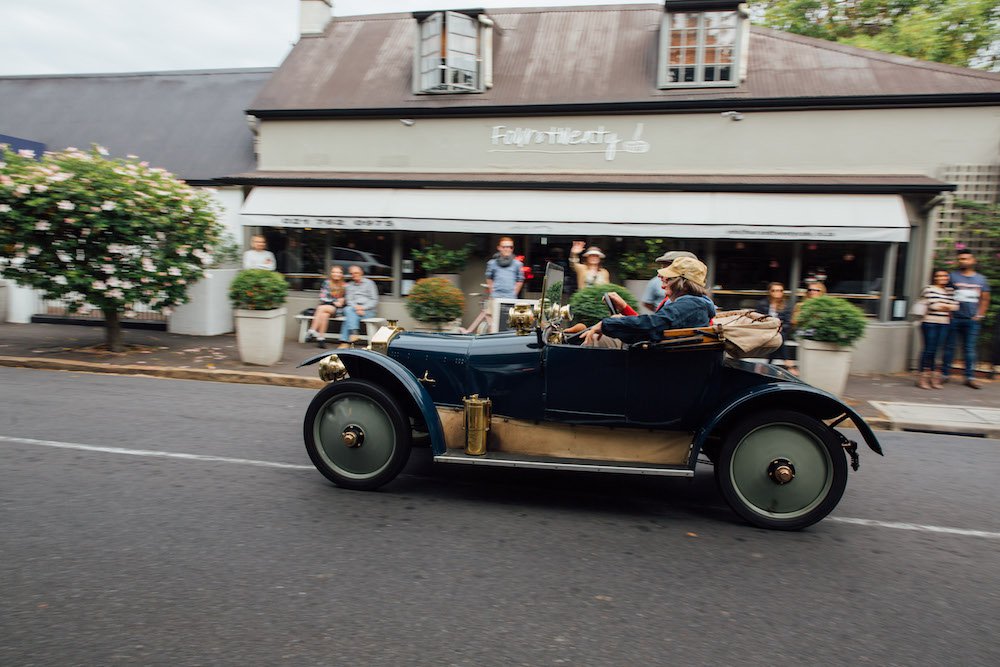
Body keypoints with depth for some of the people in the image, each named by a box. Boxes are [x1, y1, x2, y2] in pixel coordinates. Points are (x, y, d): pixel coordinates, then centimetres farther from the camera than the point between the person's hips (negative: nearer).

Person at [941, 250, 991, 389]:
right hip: (954, 318, -2)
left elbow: (985, 299, 14)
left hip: (972, 320, 2)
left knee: (970, 349, 5)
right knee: (949, 347, 2)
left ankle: (970, 377, 9)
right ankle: (944, 374, 10)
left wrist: (979, 315, 4)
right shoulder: (952, 276, 1)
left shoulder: (981, 279, 10)